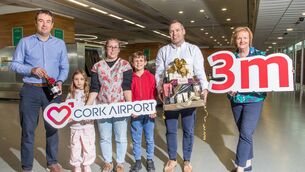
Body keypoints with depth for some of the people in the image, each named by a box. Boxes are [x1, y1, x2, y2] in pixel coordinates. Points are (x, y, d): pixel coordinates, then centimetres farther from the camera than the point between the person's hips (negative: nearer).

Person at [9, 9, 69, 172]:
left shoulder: (60, 44, 9)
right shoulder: (25, 42, 4)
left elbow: (64, 67, 7)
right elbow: (14, 64, 1)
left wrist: (59, 82, -10)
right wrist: (31, 70, -16)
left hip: (52, 91, 2)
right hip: (30, 90, -1)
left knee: (52, 127, 9)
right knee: (28, 129, 4)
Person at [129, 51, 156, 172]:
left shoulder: (150, 77, 0)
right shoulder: (130, 78, 0)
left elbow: (153, 95, -1)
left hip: (149, 113, 0)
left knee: (149, 139, 11)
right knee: (136, 139, 10)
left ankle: (150, 160, 27)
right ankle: (137, 161, 24)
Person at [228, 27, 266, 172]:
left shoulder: (260, 55, -1)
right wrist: (230, 89, -11)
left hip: (254, 99, -3)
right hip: (236, 100, 3)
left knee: (245, 133, -9)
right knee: (244, 133, 13)